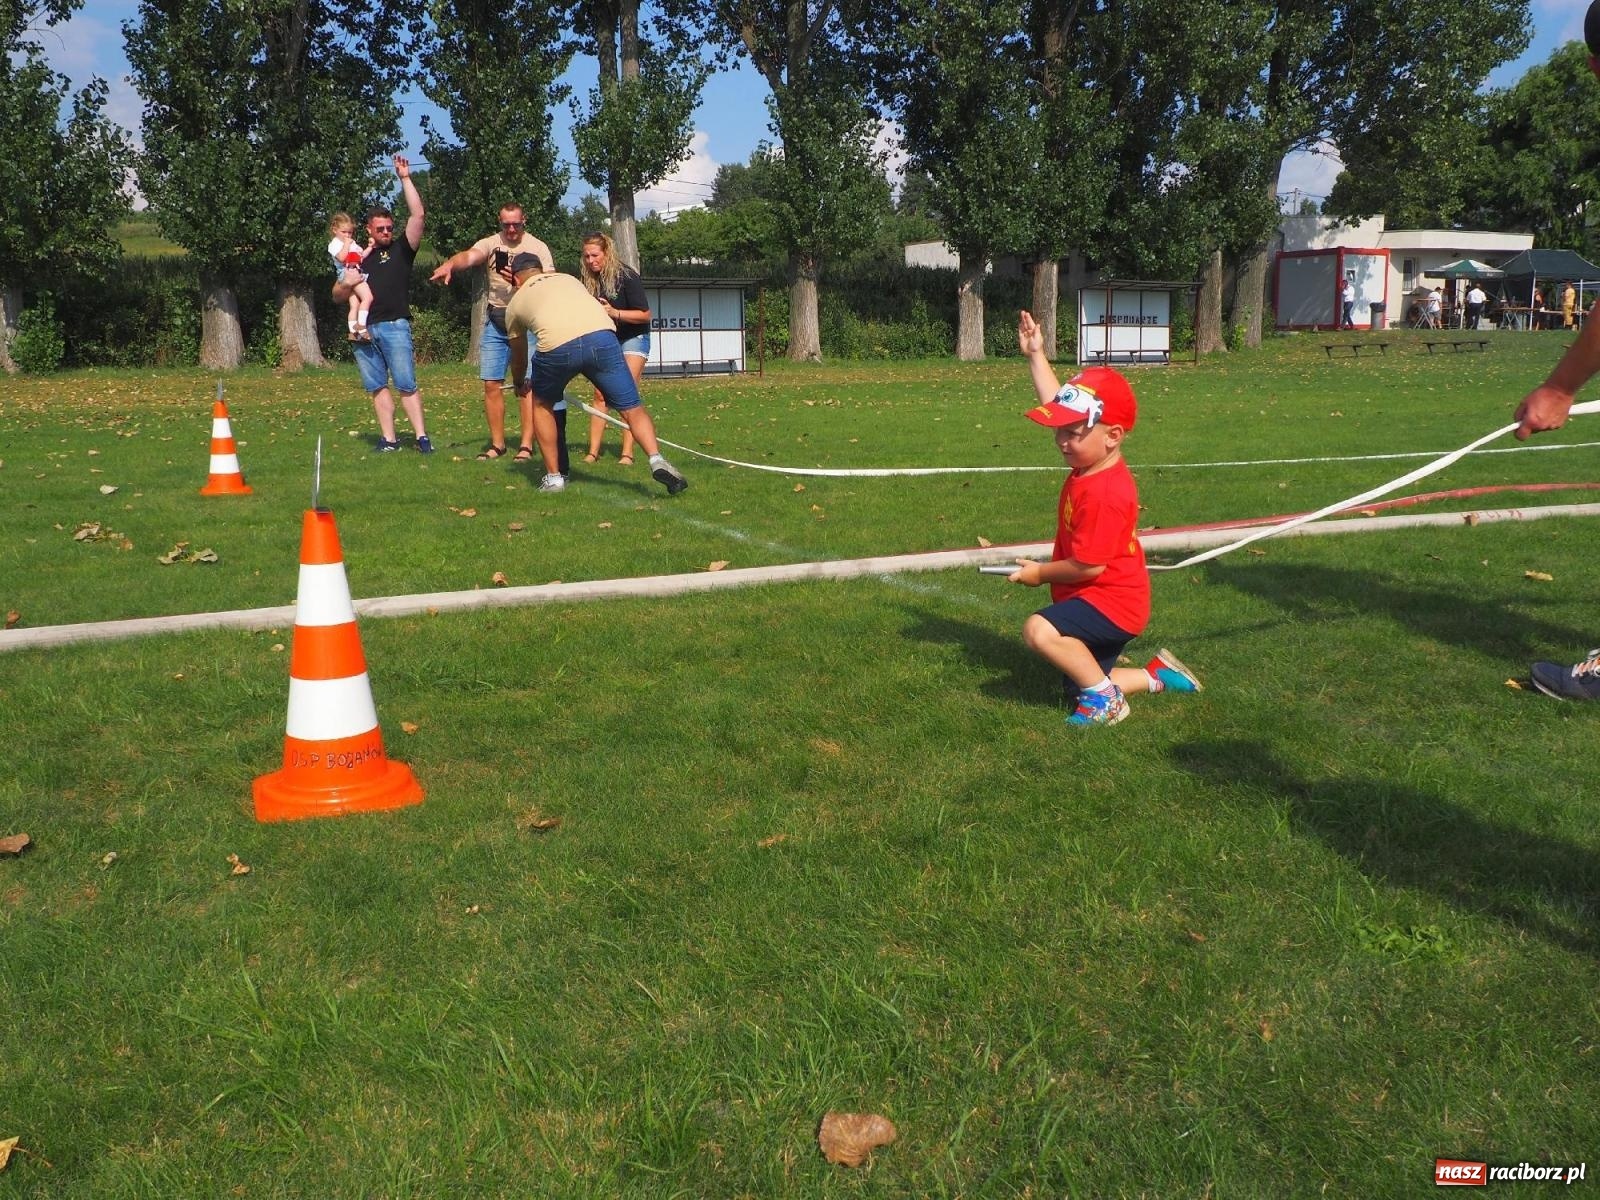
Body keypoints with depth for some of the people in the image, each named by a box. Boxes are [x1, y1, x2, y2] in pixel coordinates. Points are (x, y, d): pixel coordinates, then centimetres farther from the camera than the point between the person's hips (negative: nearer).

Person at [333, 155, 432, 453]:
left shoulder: (401, 250, 9)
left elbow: (417, 215, -4)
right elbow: (336, 296, 20)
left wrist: (405, 179, -4)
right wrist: (346, 283, -3)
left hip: (394, 325, -4)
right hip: (363, 329, 5)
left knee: (406, 384, -9)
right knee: (377, 386, 3)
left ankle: (422, 437, -10)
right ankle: (388, 438, 6)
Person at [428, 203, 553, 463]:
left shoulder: (538, 248, 0)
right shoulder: (490, 243, 3)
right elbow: (468, 256, -17)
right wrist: (449, 265, -40)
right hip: (495, 321, 3)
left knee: (526, 384, -5)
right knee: (491, 383, 2)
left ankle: (526, 445, -1)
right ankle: (497, 444, 12)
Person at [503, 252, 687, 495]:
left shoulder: (515, 304, 32)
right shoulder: (567, 278, 37)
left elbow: (518, 354, 45)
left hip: (557, 346, -1)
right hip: (602, 336, 1)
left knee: (541, 405, 26)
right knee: (632, 410, 7)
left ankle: (553, 476, 26)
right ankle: (657, 459, -18)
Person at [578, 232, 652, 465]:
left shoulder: (626, 276, -18)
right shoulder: (590, 281, -3)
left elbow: (645, 314, -17)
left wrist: (614, 312, -29)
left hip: (632, 337, -5)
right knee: (600, 394, -2)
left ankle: (627, 454, -14)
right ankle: (593, 452, -2)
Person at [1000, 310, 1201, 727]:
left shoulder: (1104, 493, -27)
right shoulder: (1090, 463, 0)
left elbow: (1088, 566, -25)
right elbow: (1058, 404, 13)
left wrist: (1040, 573, -9)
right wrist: (1035, 356, 16)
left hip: (1110, 602, -10)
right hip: (1099, 599, 10)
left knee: (1038, 630, -31)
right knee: (1085, 678, 14)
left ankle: (1103, 696, -14)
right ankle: (1157, 674, 26)